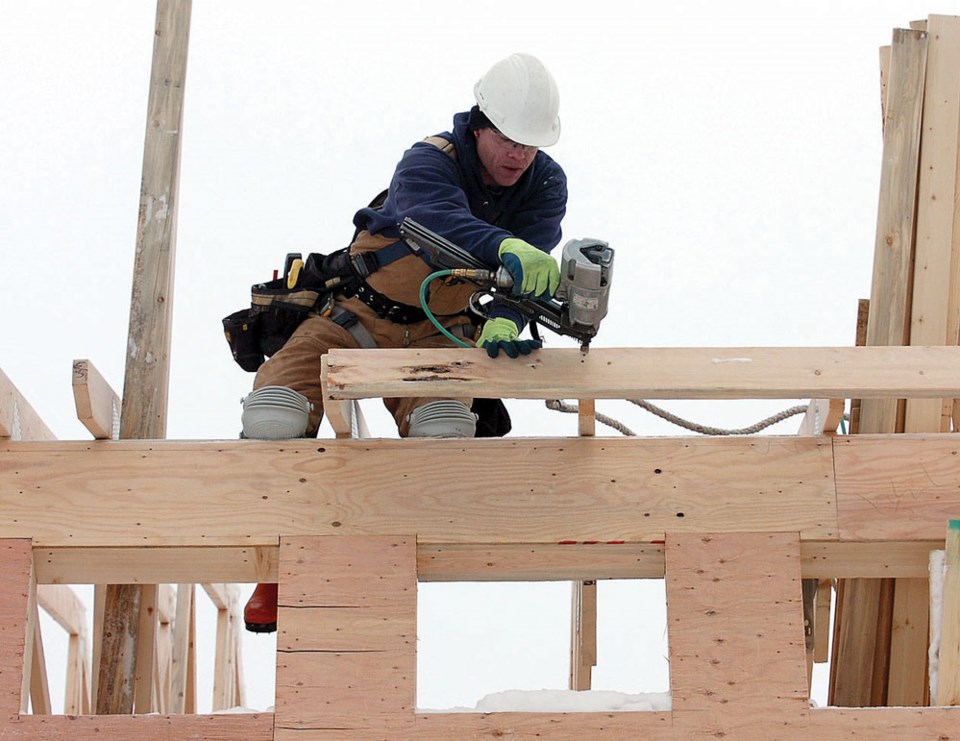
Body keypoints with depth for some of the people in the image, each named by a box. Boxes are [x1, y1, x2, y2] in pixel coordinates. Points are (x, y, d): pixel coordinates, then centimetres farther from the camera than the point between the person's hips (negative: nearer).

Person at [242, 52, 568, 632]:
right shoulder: (429, 162, -25)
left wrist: (503, 323, -50)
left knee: (446, 430, -28)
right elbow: (441, 220, -49)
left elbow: (528, 267, -27)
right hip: (360, 316, -2)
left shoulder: (545, 184, -11)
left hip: (441, 332, 2)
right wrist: (506, 248, -70)